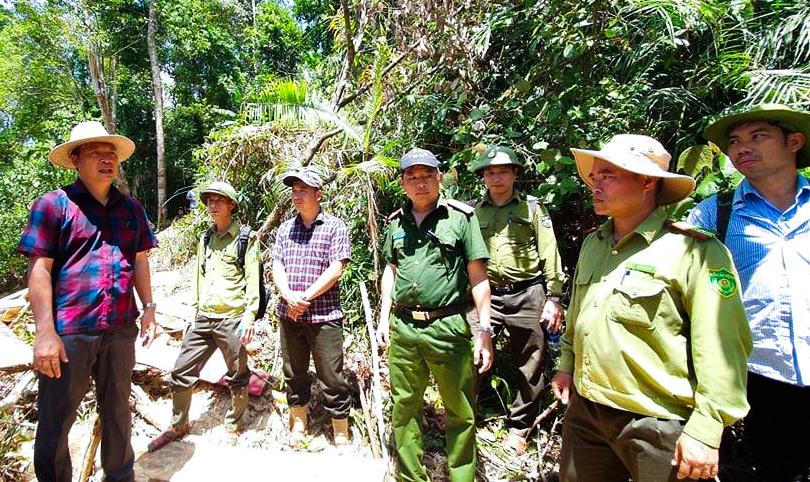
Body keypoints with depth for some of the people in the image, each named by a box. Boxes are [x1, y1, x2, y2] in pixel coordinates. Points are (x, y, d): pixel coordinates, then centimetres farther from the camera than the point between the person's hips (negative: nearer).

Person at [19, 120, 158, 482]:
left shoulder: (131, 207, 10)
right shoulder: (53, 204, -4)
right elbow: (39, 269, -9)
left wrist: (149, 308, 8)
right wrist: (45, 331, -15)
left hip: (121, 329, 4)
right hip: (68, 331, -4)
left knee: (118, 410, 19)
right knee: (55, 422, 9)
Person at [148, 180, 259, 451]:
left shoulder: (246, 237, -4)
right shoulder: (205, 238, 14)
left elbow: (252, 280, -8)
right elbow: (198, 278, 18)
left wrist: (249, 317, -14)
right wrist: (195, 312, 14)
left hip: (231, 319, -6)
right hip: (202, 319, 6)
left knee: (237, 377, 8)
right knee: (181, 373, 9)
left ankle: (234, 427, 27)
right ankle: (178, 426, 29)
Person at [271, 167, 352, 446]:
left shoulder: (334, 227, -3)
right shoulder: (285, 228, 11)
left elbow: (336, 269, -11)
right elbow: (277, 266, 6)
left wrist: (305, 297, -14)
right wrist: (289, 296, -13)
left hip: (324, 315, -5)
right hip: (289, 315, 5)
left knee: (332, 378, 2)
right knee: (294, 373, 17)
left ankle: (341, 435, 17)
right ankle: (298, 423, 37)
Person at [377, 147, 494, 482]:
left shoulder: (461, 217, -3)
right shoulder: (396, 222, 10)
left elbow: (478, 275, -4)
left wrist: (485, 329, -9)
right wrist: (384, 317, 12)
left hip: (447, 326, -4)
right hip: (402, 328, 4)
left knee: (460, 411, 8)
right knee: (404, 406, 15)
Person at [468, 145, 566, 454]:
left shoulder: (532, 207, 4)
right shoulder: (475, 211, 10)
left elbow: (549, 254, 1)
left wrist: (553, 297, -6)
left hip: (527, 295, -1)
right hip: (487, 295, 1)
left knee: (529, 368, 9)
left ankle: (519, 428, 27)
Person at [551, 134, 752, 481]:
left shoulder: (694, 251, -14)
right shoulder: (592, 245, 7)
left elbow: (722, 351, -15)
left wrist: (705, 430, -16)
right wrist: (567, 364, 19)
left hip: (659, 426, -6)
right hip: (584, 412, 7)